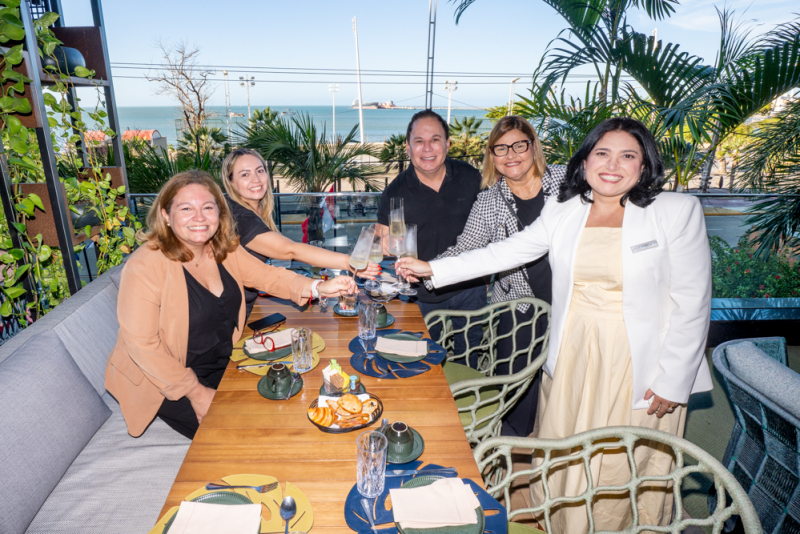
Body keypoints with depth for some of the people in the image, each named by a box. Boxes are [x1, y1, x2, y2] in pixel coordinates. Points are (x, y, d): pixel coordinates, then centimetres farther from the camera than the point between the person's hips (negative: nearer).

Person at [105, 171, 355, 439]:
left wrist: (318, 287, -24)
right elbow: (141, 344, -22)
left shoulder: (225, 249, -2)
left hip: (222, 364, 6)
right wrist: (196, 392, -20)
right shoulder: (146, 266, -25)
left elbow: (267, 275, -5)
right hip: (164, 380, -6)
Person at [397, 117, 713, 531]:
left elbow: (691, 302, -6)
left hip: (640, 370, -3)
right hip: (571, 359, 3)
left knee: (625, 473, 11)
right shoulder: (563, 211, 2)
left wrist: (673, 381, -8)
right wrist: (433, 269, -1)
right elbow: (506, 252, 4)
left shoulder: (678, 212, -6)